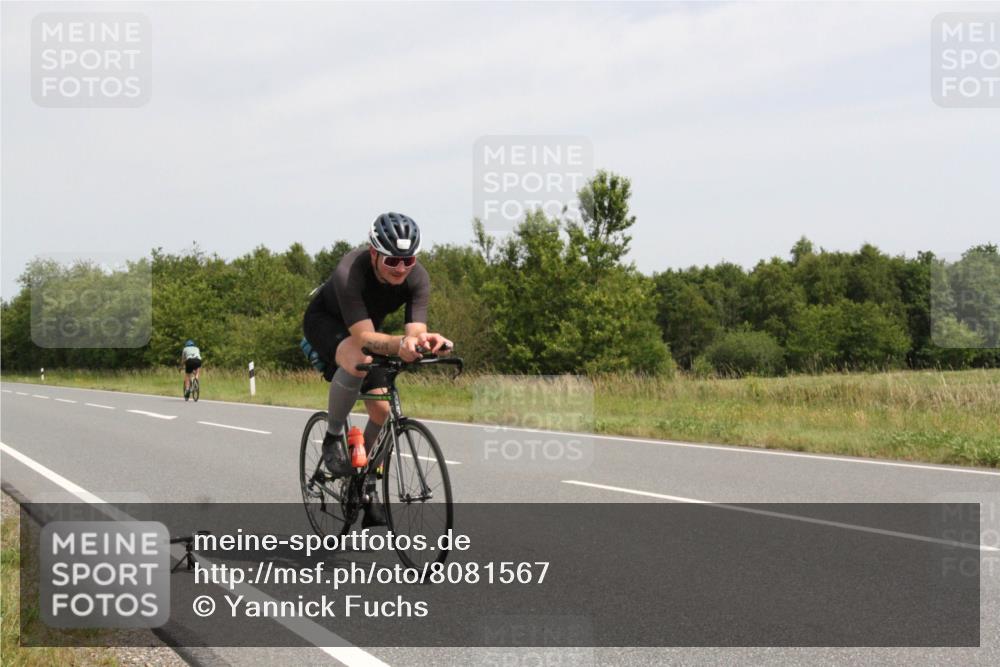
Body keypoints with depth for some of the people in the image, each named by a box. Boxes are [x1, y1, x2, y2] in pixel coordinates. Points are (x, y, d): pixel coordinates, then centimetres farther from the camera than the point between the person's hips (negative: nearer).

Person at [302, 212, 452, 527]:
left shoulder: (417, 279, -27)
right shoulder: (349, 273, -40)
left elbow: (415, 331, -35)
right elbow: (364, 337, -47)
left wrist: (428, 341, -59)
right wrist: (401, 344, -66)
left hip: (364, 329, 5)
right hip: (324, 321, -5)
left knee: (382, 411, -5)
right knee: (359, 360, -38)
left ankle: (367, 481, 20)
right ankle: (332, 437, -15)